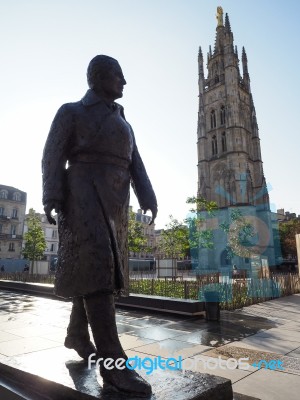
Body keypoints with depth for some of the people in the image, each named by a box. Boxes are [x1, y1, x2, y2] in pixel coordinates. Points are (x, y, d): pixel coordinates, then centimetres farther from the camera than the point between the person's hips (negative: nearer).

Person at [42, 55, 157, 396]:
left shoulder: (123, 123, 26)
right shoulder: (71, 112, 10)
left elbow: (135, 165, 15)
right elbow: (53, 156, -1)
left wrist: (148, 198, 1)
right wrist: (51, 197, -16)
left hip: (114, 201, 7)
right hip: (84, 193, -7)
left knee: (100, 267, 6)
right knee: (95, 264, -21)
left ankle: (76, 334, 24)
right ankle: (112, 362, -23)